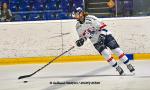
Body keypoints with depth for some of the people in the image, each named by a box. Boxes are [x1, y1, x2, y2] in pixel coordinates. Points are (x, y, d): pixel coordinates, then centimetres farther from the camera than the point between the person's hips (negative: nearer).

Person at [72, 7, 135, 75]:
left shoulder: (90, 18, -18)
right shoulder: (78, 26, 0)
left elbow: (102, 26, -17)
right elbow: (83, 36, 13)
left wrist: (102, 35, -26)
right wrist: (81, 40, -7)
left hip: (105, 35, -4)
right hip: (96, 41, 4)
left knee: (117, 50, -9)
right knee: (106, 54, -17)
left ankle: (129, 65, 0)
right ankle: (118, 69, -7)